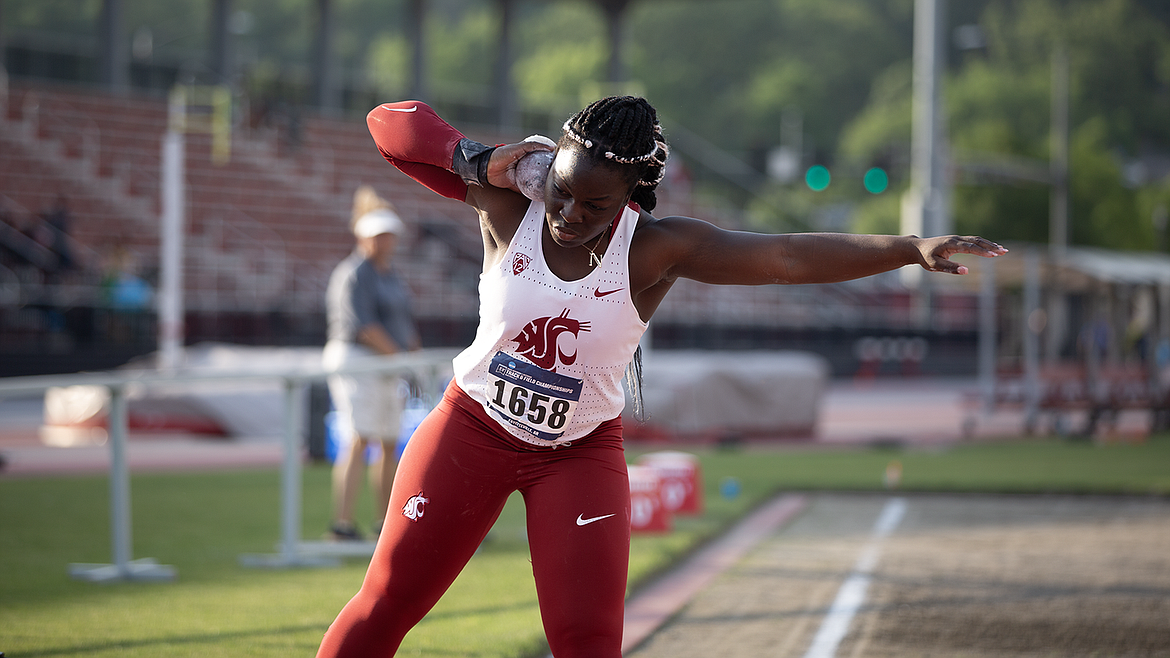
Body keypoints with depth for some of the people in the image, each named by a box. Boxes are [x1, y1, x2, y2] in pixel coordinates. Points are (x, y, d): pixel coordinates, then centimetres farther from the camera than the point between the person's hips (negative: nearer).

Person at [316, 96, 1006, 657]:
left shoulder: (656, 249, -19)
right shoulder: (509, 205, -16)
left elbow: (790, 256, -29)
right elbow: (391, 121, -13)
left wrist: (914, 248, -39)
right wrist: (481, 161, -27)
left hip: (582, 452, -1)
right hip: (474, 429, 1)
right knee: (388, 601, 4)